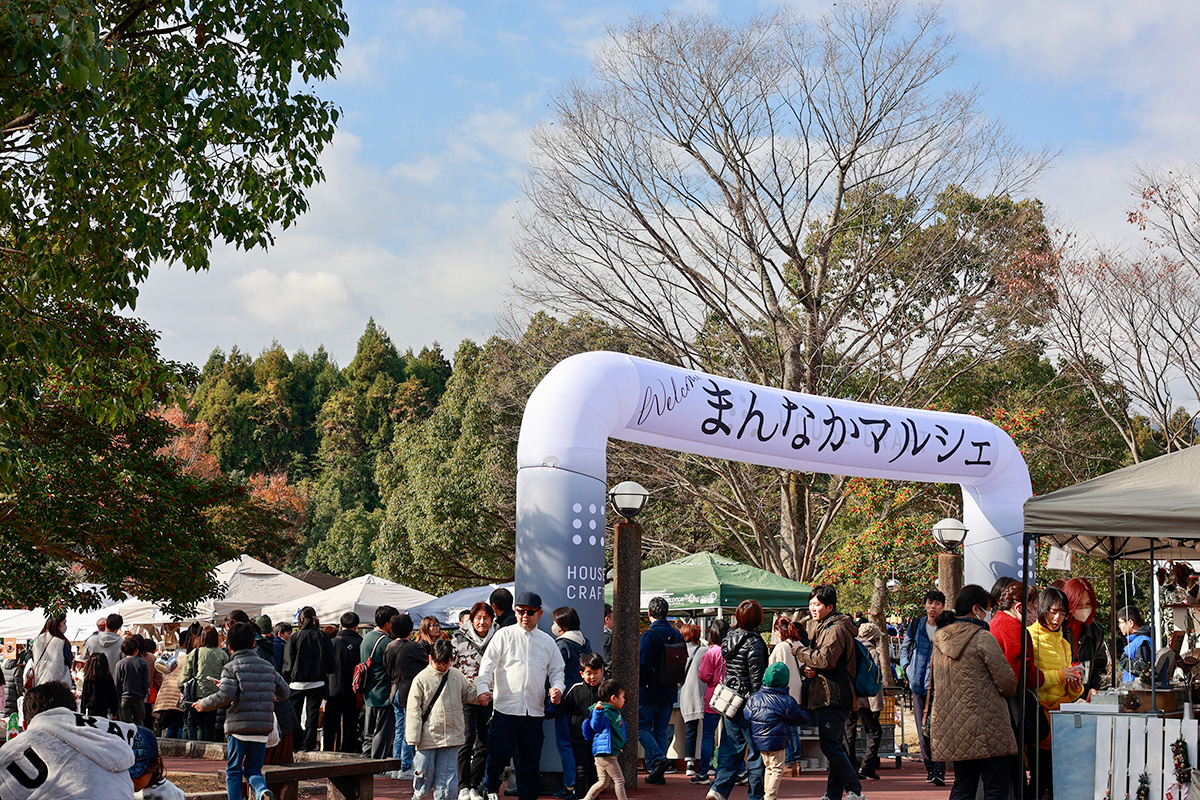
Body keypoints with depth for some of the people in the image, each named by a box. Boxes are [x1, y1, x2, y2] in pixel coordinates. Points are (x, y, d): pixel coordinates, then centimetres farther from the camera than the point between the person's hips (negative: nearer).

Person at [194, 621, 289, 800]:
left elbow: (225, 696, -16)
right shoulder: (268, 666, 12)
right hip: (263, 728, 4)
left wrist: (204, 704, 1)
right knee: (253, 770, 12)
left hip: (239, 726, -4)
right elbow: (284, 691, 16)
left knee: (234, 770, 10)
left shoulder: (231, 667, -4)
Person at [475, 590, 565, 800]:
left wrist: (557, 688, -1)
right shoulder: (504, 635, 4)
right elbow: (488, 664, -1)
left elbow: (556, 669, 19)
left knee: (531, 758, 7)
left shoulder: (547, 641, 14)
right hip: (505, 708, -3)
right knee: (499, 754, -3)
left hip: (535, 711, 3)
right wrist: (483, 688, -16)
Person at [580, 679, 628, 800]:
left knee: (603, 782, 14)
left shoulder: (615, 712, 16)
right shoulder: (604, 713, -15)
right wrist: (598, 711, -39)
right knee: (619, 780, -3)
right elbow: (596, 726, -28)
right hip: (605, 753, -10)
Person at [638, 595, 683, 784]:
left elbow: (641, 665, -19)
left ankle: (658, 758, -15)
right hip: (669, 691, 6)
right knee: (661, 731, 11)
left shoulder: (649, 634, -15)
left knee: (642, 728, 4)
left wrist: (637, 685, -5)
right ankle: (657, 772, 10)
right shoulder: (677, 635, 6)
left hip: (650, 691, -6)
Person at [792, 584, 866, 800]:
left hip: (832, 696, -10)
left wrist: (799, 650, -9)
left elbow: (825, 659, -22)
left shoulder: (836, 629, -11)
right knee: (834, 746, 12)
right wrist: (808, 667, 0)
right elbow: (815, 659, 24)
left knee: (830, 745, -13)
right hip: (826, 696, 10)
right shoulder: (820, 626, 20)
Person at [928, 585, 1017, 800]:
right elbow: (1008, 683, -10)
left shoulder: (940, 639, 10)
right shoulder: (983, 639, -12)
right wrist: (1005, 693, 12)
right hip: (985, 729, -7)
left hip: (950, 727, 7)